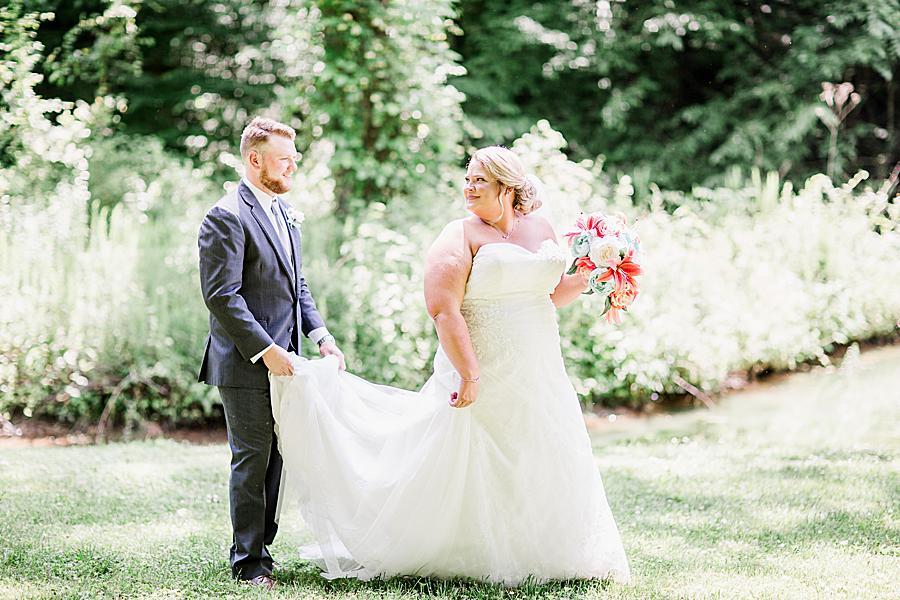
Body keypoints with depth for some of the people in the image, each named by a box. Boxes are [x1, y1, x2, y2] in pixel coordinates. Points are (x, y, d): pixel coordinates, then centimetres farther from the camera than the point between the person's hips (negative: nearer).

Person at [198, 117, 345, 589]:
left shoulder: (282, 211, 15)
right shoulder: (227, 217, -13)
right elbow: (222, 295, -19)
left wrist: (320, 334, 7)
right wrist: (265, 350, -21)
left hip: (280, 360, 8)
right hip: (247, 364, -8)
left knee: (274, 459, 12)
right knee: (252, 461, -1)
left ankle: (260, 547, 21)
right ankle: (250, 563, 8)